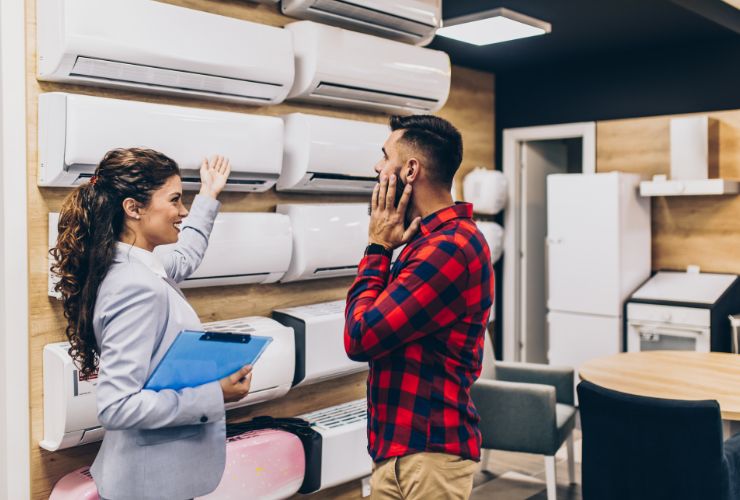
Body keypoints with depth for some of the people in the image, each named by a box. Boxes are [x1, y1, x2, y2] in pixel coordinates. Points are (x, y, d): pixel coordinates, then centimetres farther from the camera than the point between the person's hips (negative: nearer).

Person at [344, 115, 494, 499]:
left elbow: (360, 337, -20)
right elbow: (378, 321, 12)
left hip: (429, 453, -9)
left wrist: (378, 247, -12)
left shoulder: (449, 247, -22)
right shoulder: (431, 239, 12)